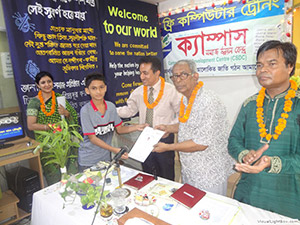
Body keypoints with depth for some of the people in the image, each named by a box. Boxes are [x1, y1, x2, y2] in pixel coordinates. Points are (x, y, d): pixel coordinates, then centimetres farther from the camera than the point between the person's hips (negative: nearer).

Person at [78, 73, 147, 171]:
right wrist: (114, 150, -24)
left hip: (106, 157, 4)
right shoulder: (85, 111, -17)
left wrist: (136, 127, -12)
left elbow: (119, 129, 4)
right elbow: (92, 138, -17)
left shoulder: (111, 106, -4)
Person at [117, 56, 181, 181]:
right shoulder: (138, 92, 0)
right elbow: (129, 110, 6)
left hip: (165, 138, -3)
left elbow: (181, 115, -6)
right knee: (147, 174, 21)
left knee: (166, 177, 14)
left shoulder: (171, 91, -11)